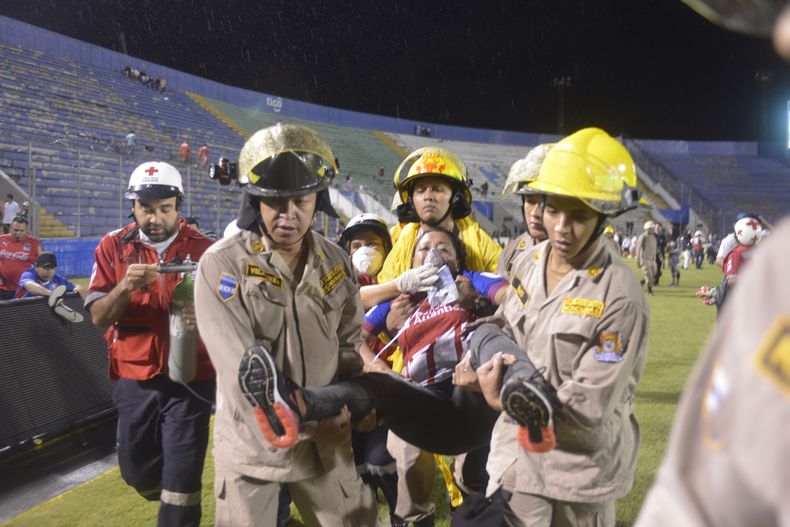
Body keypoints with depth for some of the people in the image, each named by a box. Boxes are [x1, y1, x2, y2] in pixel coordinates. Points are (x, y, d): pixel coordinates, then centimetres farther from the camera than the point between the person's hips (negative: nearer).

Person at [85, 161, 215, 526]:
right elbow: (98, 318, -5)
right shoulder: (113, 247, -1)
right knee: (136, 469, 17)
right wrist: (125, 287, -24)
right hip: (134, 379, 3)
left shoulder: (203, 249, -5)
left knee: (181, 478, -2)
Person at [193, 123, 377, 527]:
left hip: (327, 438, 4)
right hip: (252, 439, -4)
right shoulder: (222, 264, -14)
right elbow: (242, 364, -20)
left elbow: (348, 344, 9)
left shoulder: (336, 262, 2)